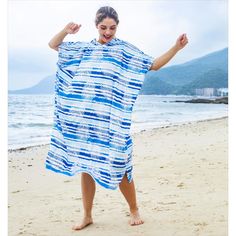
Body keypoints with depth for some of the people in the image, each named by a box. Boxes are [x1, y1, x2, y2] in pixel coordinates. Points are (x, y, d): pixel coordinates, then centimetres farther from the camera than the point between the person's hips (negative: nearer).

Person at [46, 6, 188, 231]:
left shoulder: (125, 49, 4)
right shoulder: (83, 48, 13)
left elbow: (154, 64, 5)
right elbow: (53, 45, 22)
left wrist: (176, 47, -5)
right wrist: (66, 30, 3)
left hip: (110, 120, -3)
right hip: (82, 119, 4)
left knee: (118, 167, -1)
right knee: (84, 166, 7)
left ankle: (134, 210, 21)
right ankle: (87, 216, 21)